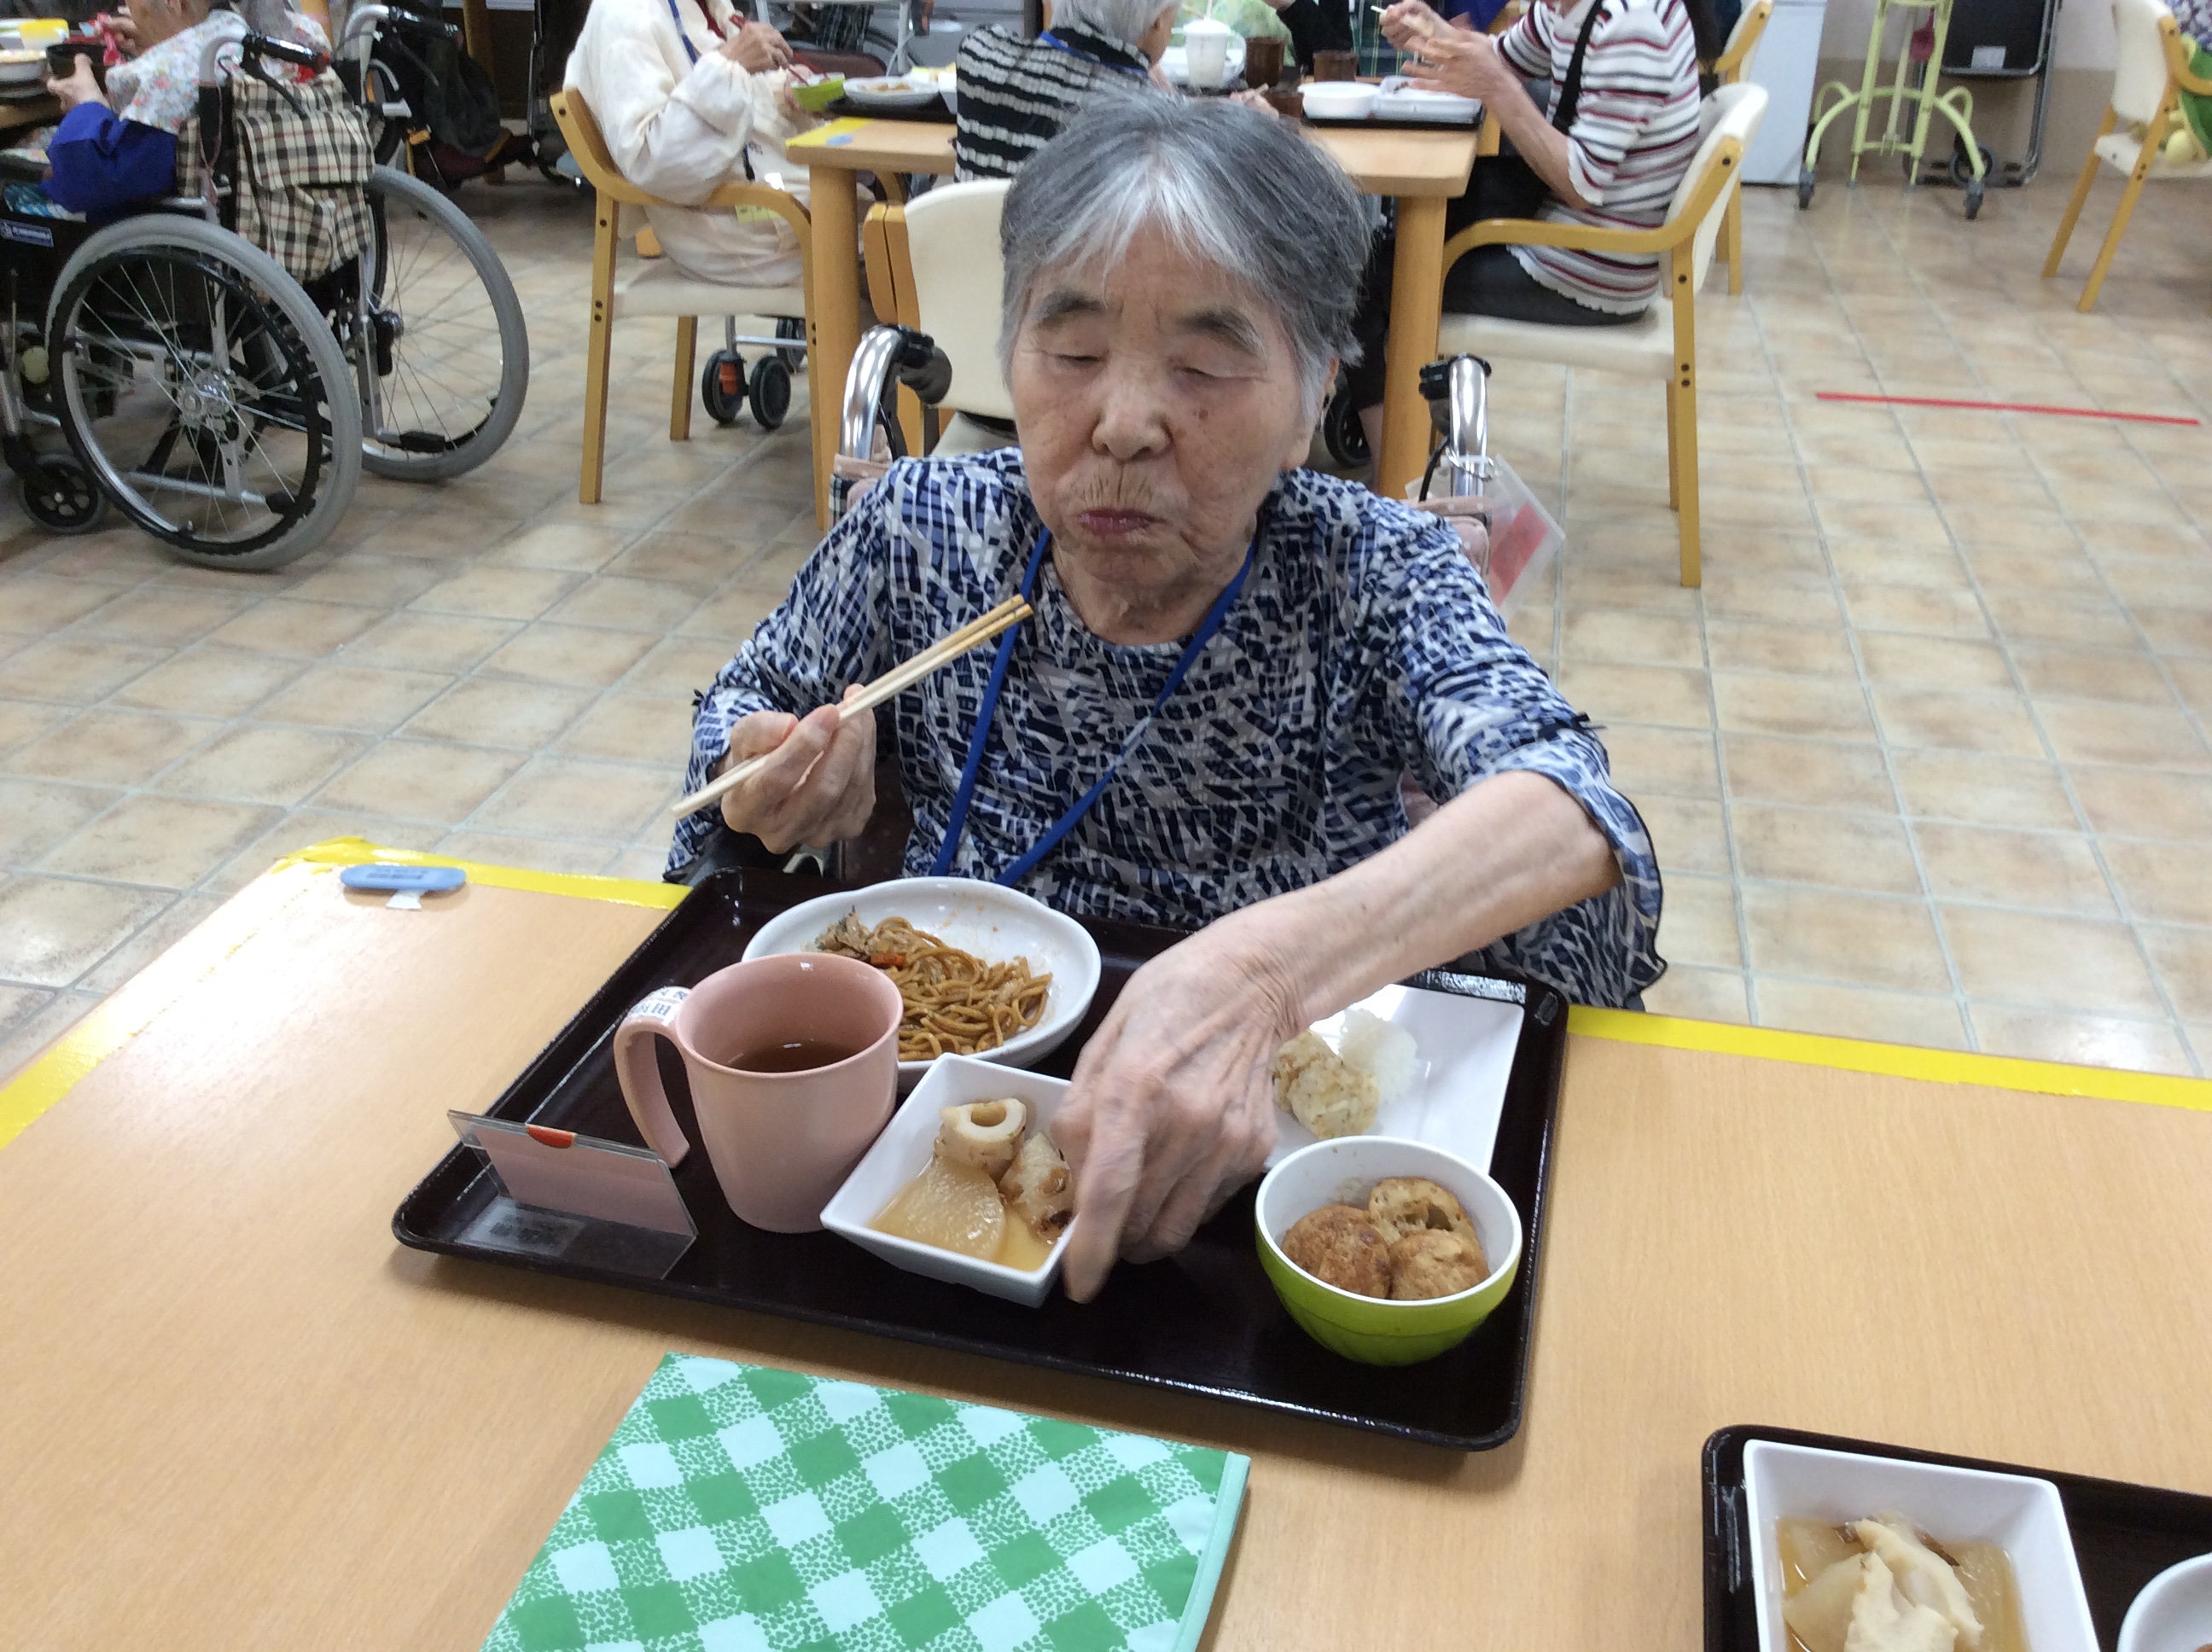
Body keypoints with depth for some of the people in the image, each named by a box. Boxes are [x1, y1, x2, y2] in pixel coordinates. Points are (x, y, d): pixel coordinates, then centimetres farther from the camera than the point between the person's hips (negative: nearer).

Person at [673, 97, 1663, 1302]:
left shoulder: (1368, 574, -16)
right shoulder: (920, 533, -9)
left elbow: (1572, 818, -34)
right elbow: (739, 712, 9)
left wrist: (1259, 975, -52)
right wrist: (767, 787, -16)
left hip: (1276, 1137, -2)